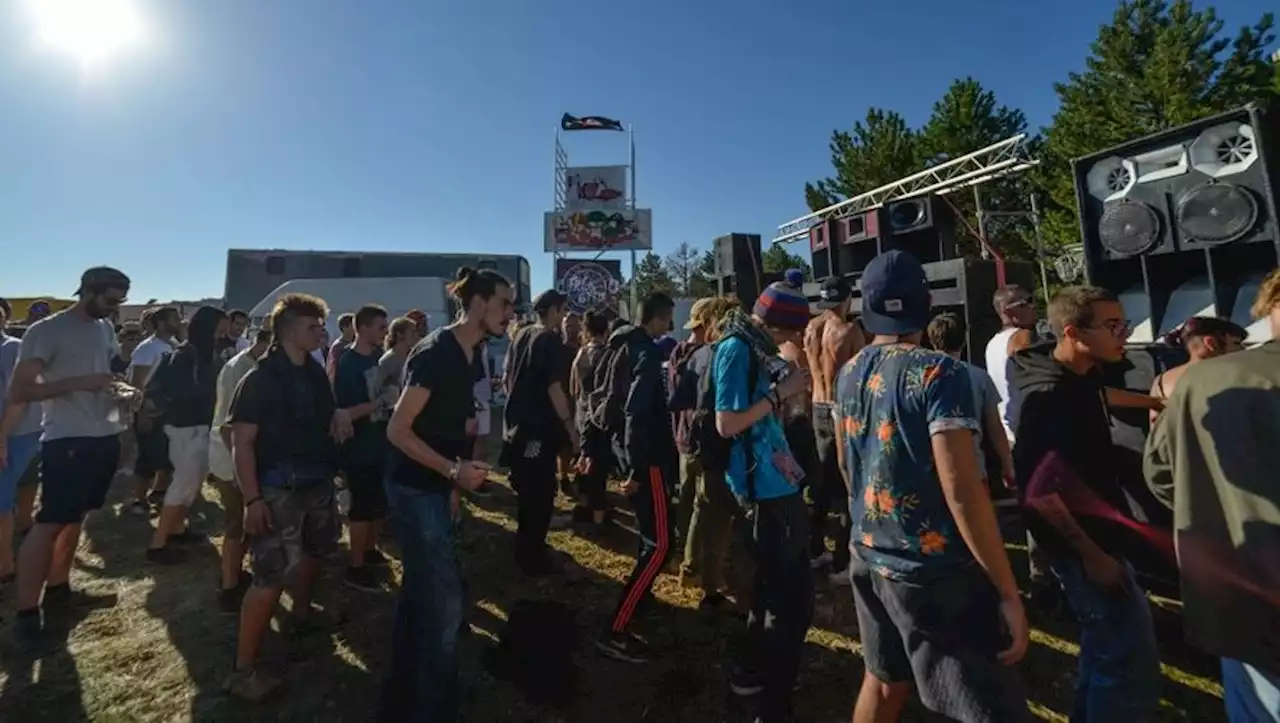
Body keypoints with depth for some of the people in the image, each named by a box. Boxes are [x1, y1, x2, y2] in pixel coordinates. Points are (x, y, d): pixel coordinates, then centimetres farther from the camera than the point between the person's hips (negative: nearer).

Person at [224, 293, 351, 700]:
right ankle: (243, 670, 7)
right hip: (278, 488, -7)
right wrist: (252, 500, -21)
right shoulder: (261, 378, -14)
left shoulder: (315, 372, 5)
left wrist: (338, 416, -4)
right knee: (272, 575, -7)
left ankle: (302, 615, 47)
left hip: (317, 481, 8)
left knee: (315, 550, 23)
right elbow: (242, 442, -16)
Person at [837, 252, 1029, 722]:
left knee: (883, 683, 21)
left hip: (868, 557, 7)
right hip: (933, 569, -7)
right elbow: (961, 490, -22)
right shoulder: (937, 372, -16)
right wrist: (1008, 592, -14)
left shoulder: (849, 375, 4)